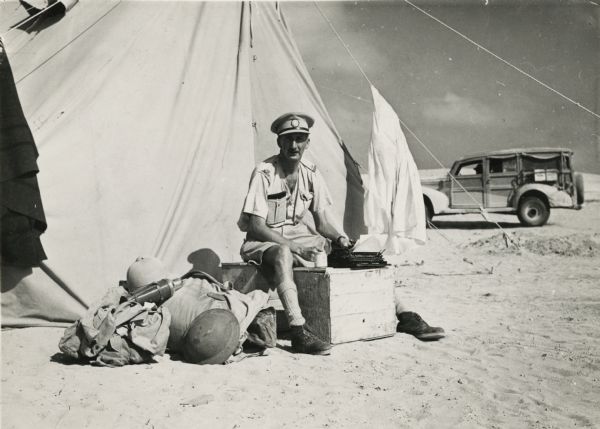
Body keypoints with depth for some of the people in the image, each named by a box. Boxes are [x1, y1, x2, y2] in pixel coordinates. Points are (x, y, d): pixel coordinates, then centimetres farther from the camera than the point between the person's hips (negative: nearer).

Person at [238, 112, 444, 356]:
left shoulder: (311, 173, 3)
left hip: (298, 238, 6)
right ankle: (299, 333, -47)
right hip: (264, 243, -5)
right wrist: (292, 246, -28)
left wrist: (340, 238, -15)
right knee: (283, 255, -42)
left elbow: (323, 219, 6)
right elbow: (256, 225, -18)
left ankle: (403, 316, -1)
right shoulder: (264, 174, -14)